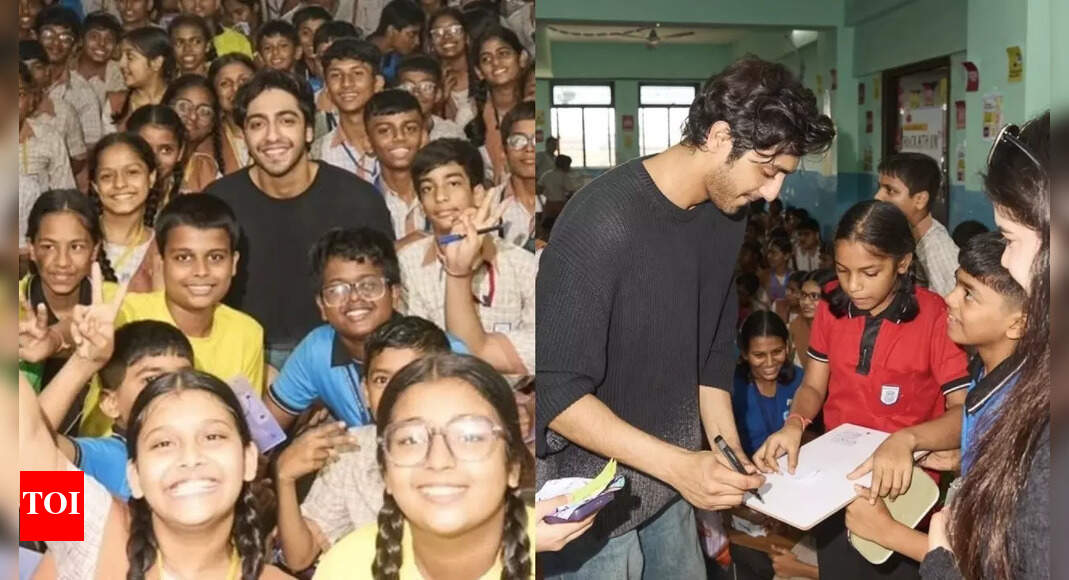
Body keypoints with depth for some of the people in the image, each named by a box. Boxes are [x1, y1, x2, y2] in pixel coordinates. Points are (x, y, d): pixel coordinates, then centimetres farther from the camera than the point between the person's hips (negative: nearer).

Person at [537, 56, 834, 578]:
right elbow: (555, 391, -25)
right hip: (595, 490, -7)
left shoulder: (726, 215, 0)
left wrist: (727, 447, -1)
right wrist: (678, 464, -28)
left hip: (670, 475, 7)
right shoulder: (603, 222, -26)